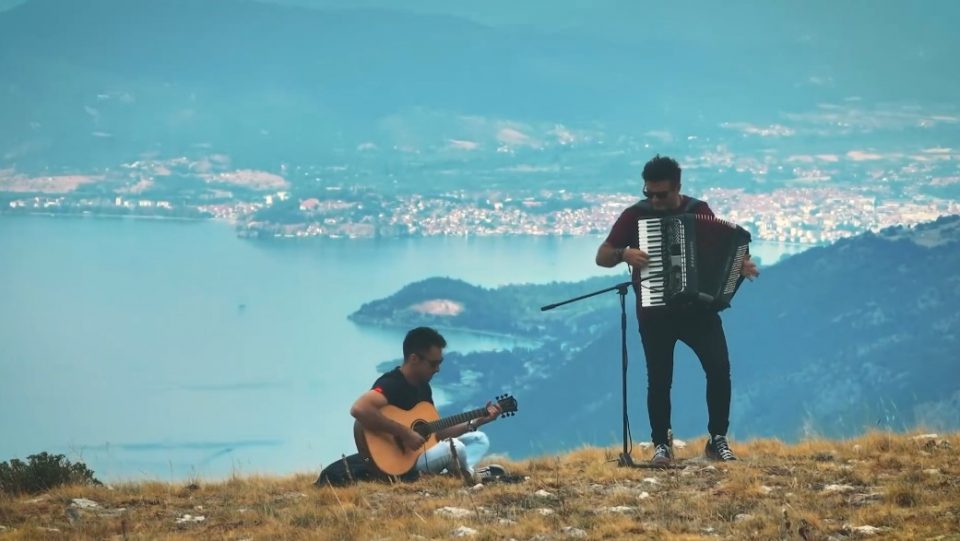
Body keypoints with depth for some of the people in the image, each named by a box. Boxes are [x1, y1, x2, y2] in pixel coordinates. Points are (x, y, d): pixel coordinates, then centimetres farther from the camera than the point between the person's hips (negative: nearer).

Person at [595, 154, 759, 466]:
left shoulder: (700, 211, 3)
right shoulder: (635, 216, -2)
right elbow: (602, 257, 1)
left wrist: (740, 265, -14)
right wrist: (624, 254, -19)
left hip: (698, 307, 1)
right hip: (655, 312, -1)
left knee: (719, 368, -11)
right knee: (659, 379, 0)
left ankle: (717, 440, 2)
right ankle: (661, 444, 16)